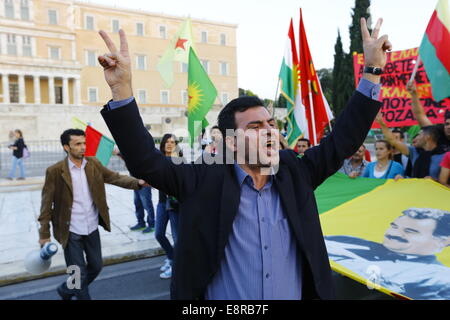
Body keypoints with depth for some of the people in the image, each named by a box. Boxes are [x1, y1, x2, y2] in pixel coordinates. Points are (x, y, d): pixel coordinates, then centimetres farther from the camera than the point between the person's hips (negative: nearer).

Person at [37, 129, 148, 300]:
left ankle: (66, 290, 44)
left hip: (92, 228, 5)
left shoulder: (94, 163, -1)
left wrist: (139, 182, -24)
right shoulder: (55, 171, -13)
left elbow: (115, 177, -6)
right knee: (79, 274, 5)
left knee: (96, 267, 19)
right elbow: (47, 204, -8)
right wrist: (44, 234, -7)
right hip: (71, 231, -5)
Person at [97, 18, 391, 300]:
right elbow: (146, 161, -19)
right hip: (218, 293, -3)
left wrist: (373, 71, -4)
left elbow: (343, 140, -1)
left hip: (300, 293, 4)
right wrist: (122, 89, -30)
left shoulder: (295, 173, -5)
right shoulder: (206, 180, -15)